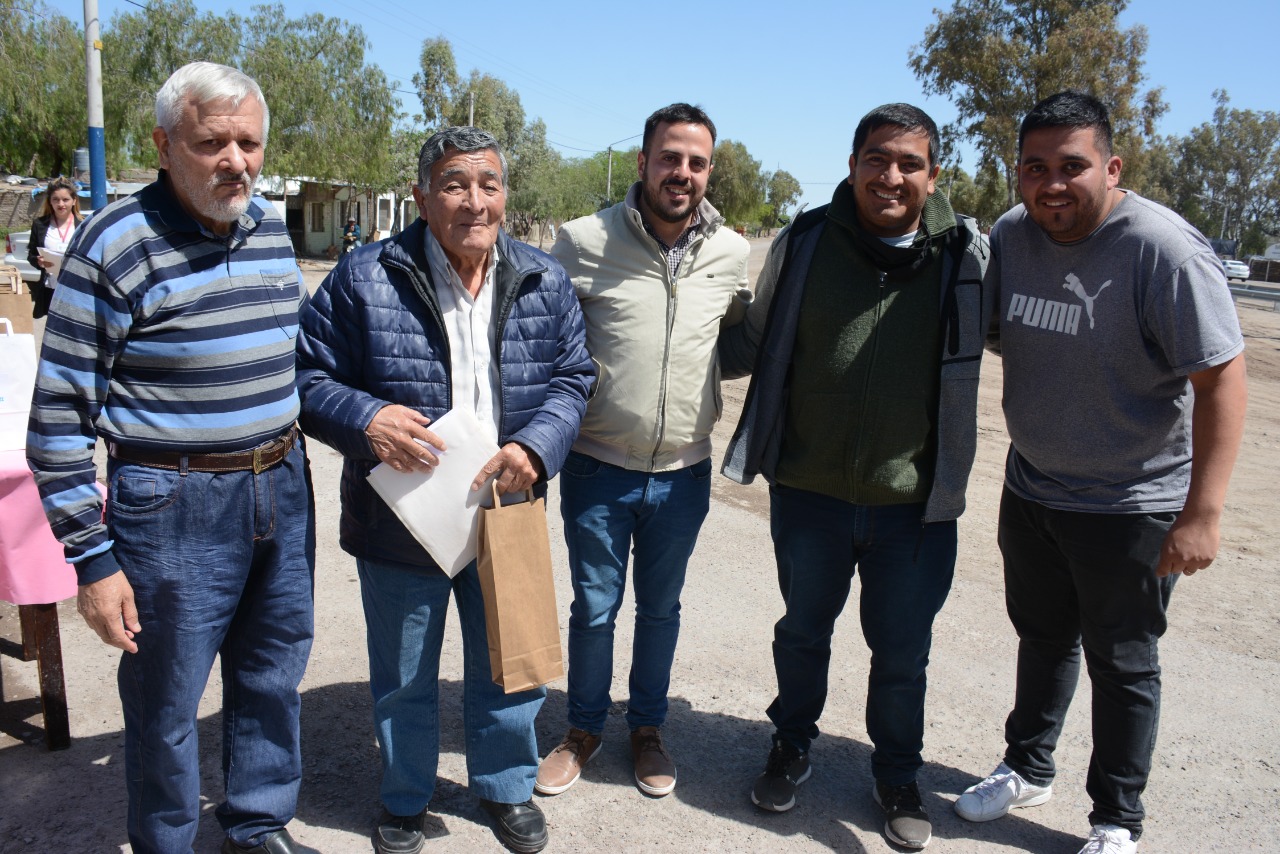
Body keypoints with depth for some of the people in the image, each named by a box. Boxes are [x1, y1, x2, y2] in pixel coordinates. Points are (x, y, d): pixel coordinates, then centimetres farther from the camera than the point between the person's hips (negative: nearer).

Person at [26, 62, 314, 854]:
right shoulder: (115, 242, -13)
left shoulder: (272, 227, 5)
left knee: (275, 677, 18)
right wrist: (92, 557, -12)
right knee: (166, 704, 9)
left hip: (282, 491, 6)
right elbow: (59, 414, -12)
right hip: (174, 508, -6)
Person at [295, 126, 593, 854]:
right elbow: (309, 377, -5)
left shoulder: (545, 281, -1)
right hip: (401, 518, -2)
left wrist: (535, 445, -13)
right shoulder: (365, 279, -11)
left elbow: (574, 376, 4)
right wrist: (365, 420, -25)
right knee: (404, 678, 17)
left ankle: (507, 786, 46)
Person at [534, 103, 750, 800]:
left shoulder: (732, 254, -2)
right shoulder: (585, 241, -9)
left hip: (683, 471, 2)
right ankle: (584, 729, 36)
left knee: (661, 608, 18)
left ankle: (647, 727, 39)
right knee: (594, 607, 12)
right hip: (598, 466, -2)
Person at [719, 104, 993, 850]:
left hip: (916, 506, 0)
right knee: (803, 631, 22)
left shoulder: (968, 255, -7)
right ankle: (793, 747, 47)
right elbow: (753, 346, 6)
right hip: (810, 492, 1)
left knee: (903, 654, 16)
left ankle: (899, 774, 42)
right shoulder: (803, 245, -5)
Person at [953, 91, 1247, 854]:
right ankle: (1028, 771, 42)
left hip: (1132, 505, -6)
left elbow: (1222, 378, -23)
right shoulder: (1011, 235, -3)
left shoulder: (1164, 250, -22)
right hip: (1031, 488, 6)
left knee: (1121, 664, 9)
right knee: (1042, 637, 22)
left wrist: (1203, 512, -27)